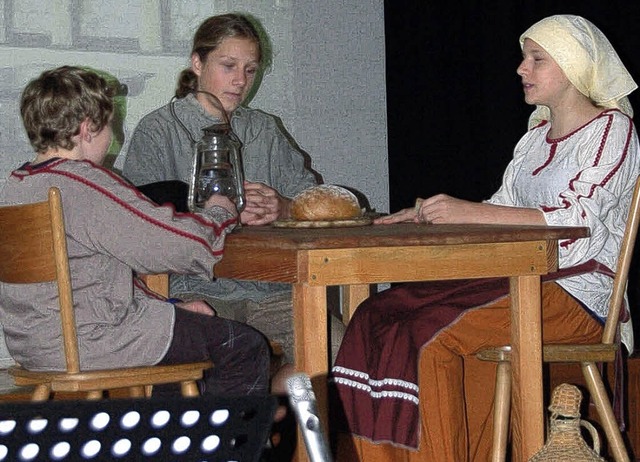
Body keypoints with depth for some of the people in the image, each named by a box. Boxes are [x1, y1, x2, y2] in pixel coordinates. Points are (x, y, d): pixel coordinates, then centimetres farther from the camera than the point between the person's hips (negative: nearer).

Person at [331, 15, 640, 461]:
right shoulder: (537, 135, 22)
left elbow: (575, 218, -17)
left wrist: (467, 212, -22)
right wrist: (429, 214, 5)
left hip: (577, 291, -8)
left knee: (433, 336, -29)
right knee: (377, 318, -14)